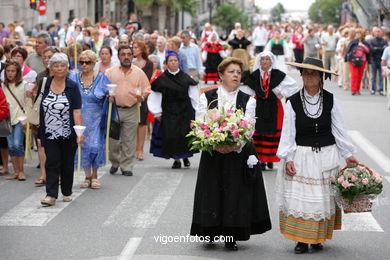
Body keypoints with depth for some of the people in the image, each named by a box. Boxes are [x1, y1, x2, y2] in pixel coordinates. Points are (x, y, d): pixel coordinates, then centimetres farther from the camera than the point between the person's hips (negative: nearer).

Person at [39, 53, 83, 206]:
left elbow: (77, 111, -8)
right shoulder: (44, 84, 3)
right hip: (50, 134, 1)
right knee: (52, 163, -7)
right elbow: (37, 106, 15)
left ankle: (67, 192, 25)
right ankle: (51, 195, -9)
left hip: (68, 135, 0)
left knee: (67, 164, 11)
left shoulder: (72, 87, -3)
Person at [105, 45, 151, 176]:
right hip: (114, 109, 0)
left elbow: (147, 88, 9)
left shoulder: (139, 72, 6)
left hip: (131, 111, 0)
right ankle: (115, 162, 22)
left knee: (129, 141, 3)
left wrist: (142, 97, -11)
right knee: (113, 139, 2)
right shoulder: (110, 72, 4)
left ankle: (126, 167, 11)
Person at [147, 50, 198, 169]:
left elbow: (194, 96, 7)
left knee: (184, 135, -2)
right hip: (168, 113, 0)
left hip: (185, 111, 0)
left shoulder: (186, 78, 2)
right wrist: (157, 113, 2)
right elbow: (155, 97, 4)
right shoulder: (161, 79, 0)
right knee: (170, 136, -4)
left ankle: (185, 156, 19)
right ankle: (176, 159, 8)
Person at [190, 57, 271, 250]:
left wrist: (234, 146, -24)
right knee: (212, 194, 3)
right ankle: (211, 234, 18)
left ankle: (231, 237, 12)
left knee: (235, 195, 0)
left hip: (238, 156, 0)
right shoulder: (207, 97, 3)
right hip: (211, 157, 0)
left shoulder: (248, 101, 4)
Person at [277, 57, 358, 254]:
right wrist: (288, 158, -10)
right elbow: (288, 133, -3)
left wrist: (348, 154, 4)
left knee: (324, 198, 6)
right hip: (301, 156, -1)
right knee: (300, 197, -3)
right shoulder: (293, 102, -3)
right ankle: (301, 239, 5)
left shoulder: (330, 100, 1)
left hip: (326, 156, 2)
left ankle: (318, 237, 18)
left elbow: (338, 129, 5)